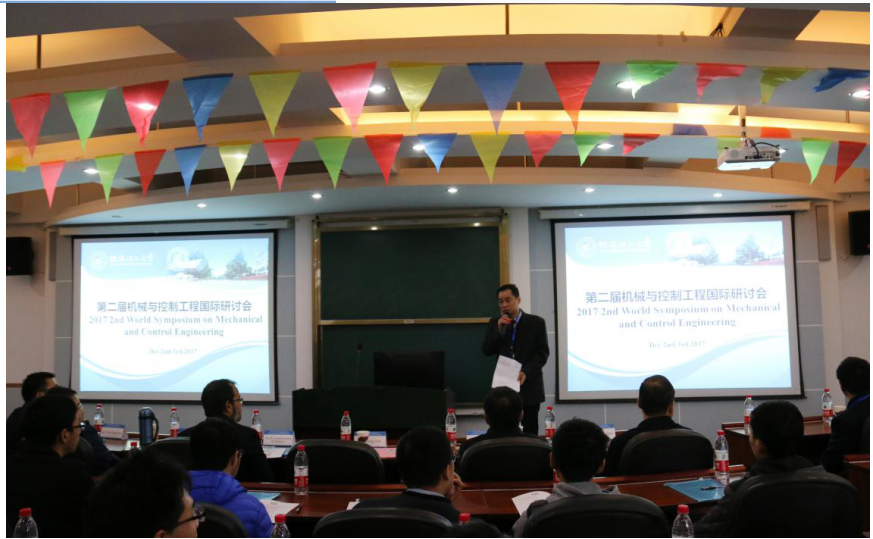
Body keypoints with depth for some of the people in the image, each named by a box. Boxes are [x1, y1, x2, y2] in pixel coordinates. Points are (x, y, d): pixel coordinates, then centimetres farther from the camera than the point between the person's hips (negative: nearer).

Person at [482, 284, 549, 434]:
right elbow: (486, 351, 2)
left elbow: (542, 353, -3)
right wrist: (499, 330, -11)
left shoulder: (536, 322, 1)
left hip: (529, 387, -2)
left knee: (530, 434, 2)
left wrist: (526, 372, -17)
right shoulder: (495, 323, 10)